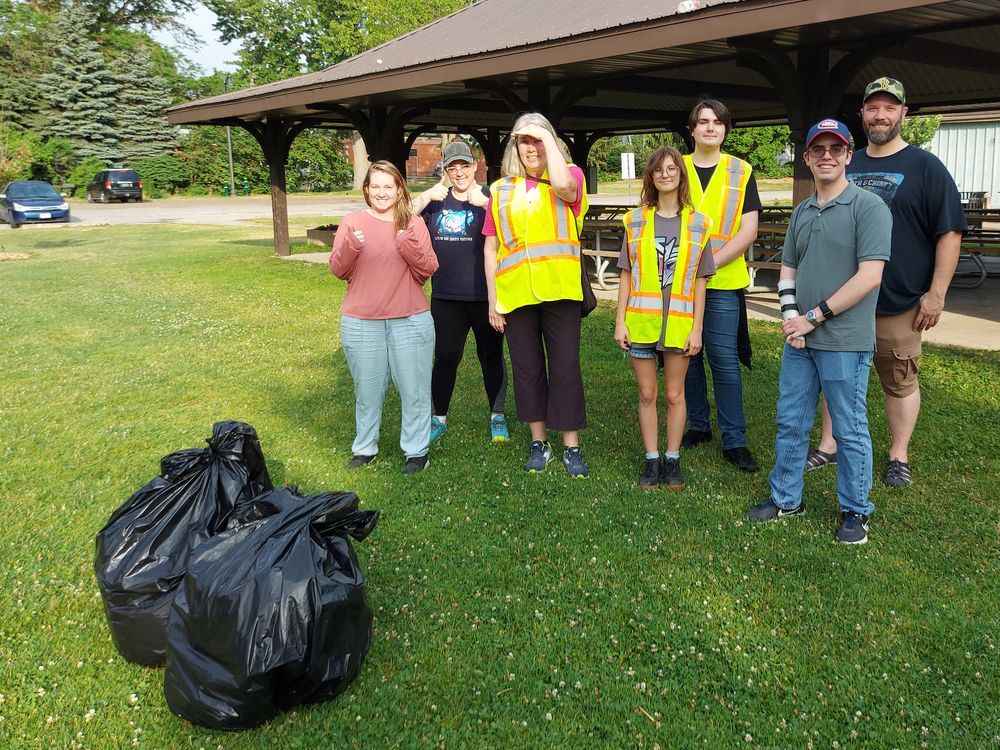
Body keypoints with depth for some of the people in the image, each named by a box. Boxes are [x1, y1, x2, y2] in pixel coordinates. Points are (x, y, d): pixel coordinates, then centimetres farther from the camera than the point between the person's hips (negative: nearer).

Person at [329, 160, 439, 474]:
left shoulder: (414, 224, 6)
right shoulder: (353, 221, 3)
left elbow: (428, 271, -1)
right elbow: (337, 270, 0)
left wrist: (410, 249, -19)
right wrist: (350, 247, -18)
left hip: (410, 321, 0)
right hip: (361, 323, 0)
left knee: (414, 389, 4)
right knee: (367, 389, 10)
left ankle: (417, 449, 16)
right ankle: (365, 448, 24)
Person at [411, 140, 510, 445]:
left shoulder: (489, 197, -2)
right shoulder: (437, 200, 10)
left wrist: (484, 202, -30)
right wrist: (426, 196, -14)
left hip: (485, 295, -3)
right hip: (445, 297, 3)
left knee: (491, 356, 9)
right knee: (445, 358, 8)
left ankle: (497, 417, 22)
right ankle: (439, 419, 21)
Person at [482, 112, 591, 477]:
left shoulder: (570, 174, 6)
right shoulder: (501, 190, 12)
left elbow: (563, 186, -22)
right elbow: (490, 249, 11)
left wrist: (548, 137, -11)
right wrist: (492, 298, 5)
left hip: (559, 291, -3)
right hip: (515, 294, 3)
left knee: (565, 367, 0)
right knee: (527, 367, 10)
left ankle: (572, 448, 11)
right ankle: (539, 443, 23)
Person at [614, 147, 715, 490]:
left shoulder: (697, 223, 3)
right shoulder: (636, 220, 4)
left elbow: (699, 282, 2)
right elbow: (626, 275, 5)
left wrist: (697, 329, -3)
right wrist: (620, 321, -1)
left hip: (679, 324, 0)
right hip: (640, 321, 1)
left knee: (675, 395, 9)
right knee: (647, 394, 8)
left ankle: (672, 459, 23)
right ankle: (651, 459, 21)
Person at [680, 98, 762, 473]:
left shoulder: (741, 172, 4)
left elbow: (748, 230, -3)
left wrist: (710, 262, -15)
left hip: (723, 282, -2)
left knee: (724, 360, -3)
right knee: (687, 355, 9)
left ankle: (734, 440, 5)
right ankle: (698, 426, 24)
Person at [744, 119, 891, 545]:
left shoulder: (868, 207, -9)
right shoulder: (801, 212, 12)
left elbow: (869, 276, -16)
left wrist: (813, 318, -15)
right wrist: (790, 319, -2)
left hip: (845, 343, -6)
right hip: (799, 340, 6)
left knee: (849, 430, 5)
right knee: (790, 423, 14)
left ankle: (855, 511, 22)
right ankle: (786, 499, 29)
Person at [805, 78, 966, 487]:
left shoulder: (925, 167, -3)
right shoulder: (847, 167, 11)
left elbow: (949, 232, -7)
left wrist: (937, 292, -12)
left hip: (900, 302, -4)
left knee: (900, 381, 6)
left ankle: (899, 457, 20)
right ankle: (828, 446, 24)